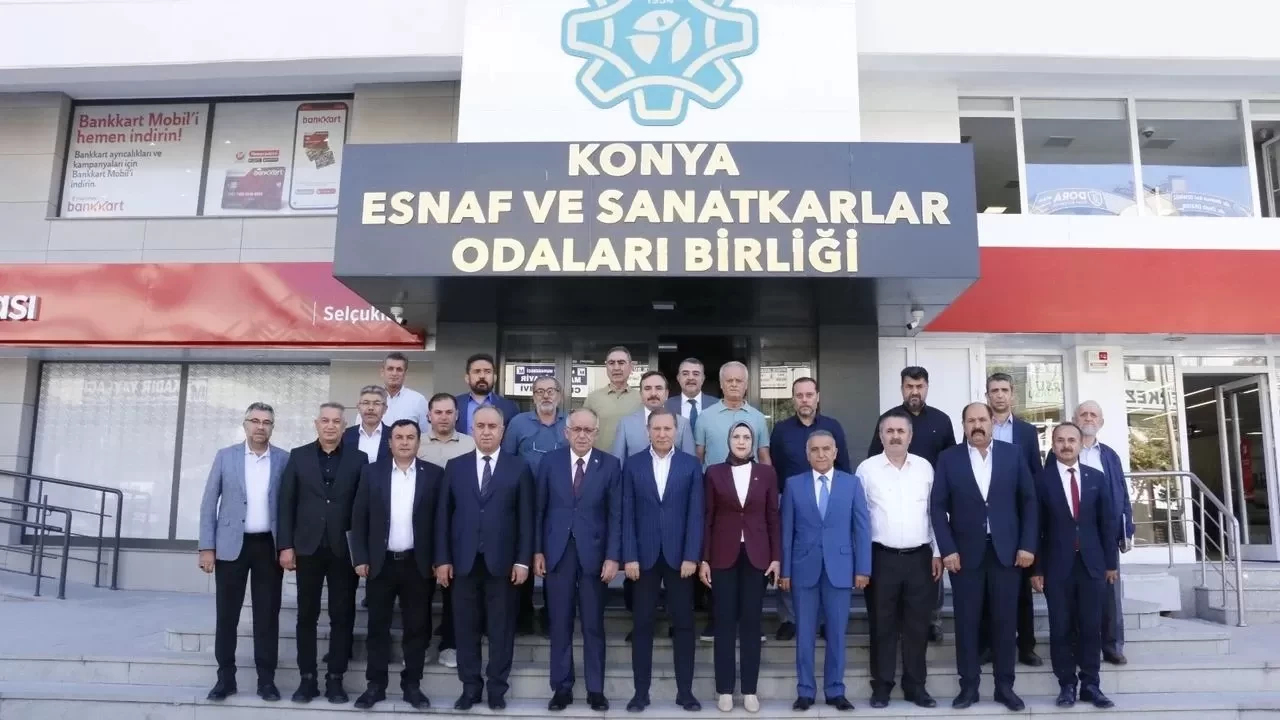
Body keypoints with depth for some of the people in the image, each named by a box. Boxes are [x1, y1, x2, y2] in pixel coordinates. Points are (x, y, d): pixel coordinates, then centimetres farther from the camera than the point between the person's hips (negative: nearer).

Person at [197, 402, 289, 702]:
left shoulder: (285, 460, 2)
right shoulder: (225, 456, 2)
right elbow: (209, 503, 2)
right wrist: (207, 547, -3)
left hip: (269, 546, 0)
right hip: (231, 546, 0)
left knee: (267, 614, 4)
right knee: (227, 613, 5)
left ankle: (266, 678, 12)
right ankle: (226, 676, 17)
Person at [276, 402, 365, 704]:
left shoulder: (358, 458, 2)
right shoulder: (298, 456, 5)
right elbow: (287, 503, 3)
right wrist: (286, 545, -3)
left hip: (345, 549, -1)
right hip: (308, 547, 1)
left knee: (342, 616, 4)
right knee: (307, 616, 7)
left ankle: (335, 679, 14)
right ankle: (308, 678, 17)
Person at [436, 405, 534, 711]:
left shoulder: (519, 468, 2)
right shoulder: (455, 466, 7)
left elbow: (526, 518, -1)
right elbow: (443, 515, 5)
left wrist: (523, 560, -6)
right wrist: (442, 559, -1)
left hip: (502, 562, -1)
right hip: (464, 561, 2)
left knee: (501, 627, 7)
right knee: (466, 626, 8)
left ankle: (497, 687, 20)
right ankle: (470, 686, 21)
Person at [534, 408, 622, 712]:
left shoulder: (610, 465, -1)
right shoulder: (550, 461, 3)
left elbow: (615, 515, -2)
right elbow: (540, 509, 4)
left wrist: (612, 557, -8)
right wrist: (537, 550, 0)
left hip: (593, 553, -1)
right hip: (557, 553, 1)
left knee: (593, 625, 7)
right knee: (560, 625, 8)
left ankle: (595, 689, 18)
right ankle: (562, 687, 19)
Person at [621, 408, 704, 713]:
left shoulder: (691, 465, 2)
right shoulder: (632, 464, 3)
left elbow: (695, 514, -1)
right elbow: (627, 514, 1)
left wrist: (691, 556, -8)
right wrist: (629, 557, -6)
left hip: (679, 556, 0)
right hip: (645, 556, 0)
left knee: (683, 624, 6)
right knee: (643, 625, 6)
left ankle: (685, 691, 17)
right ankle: (641, 691, 15)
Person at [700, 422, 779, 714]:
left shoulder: (767, 473, 4)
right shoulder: (714, 473, 2)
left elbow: (773, 518, 5)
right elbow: (707, 518, 1)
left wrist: (777, 557, 0)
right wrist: (703, 559, -3)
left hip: (756, 555, 1)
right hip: (723, 556, 0)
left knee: (751, 622, 6)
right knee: (725, 622, 4)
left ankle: (750, 689, 15)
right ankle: (725, 689, 14)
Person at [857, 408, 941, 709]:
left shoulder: (924, 467, 5)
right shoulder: (867, 468, -2)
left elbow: (935, 512, 9)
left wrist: (937, 552, 6)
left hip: (920, 558, 2)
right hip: (882, 558, -2)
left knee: (917, 625, 9)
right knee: (882, 625, 6)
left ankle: (915, 686, 22)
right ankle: (881, 686, 17)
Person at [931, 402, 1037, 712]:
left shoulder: (1013, 454, 4)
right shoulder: (948, 459, 1)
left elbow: (1029, 501, 4)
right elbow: (938, 506, -1)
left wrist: (1027, 545, -3)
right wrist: (947, 549, -8)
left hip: (1007, 551, 1)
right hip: (965, 552, -1)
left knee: (1004, 620, 7)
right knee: (967, 622, 4)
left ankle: (1004, 686, 18)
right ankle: (969, 686, 13)